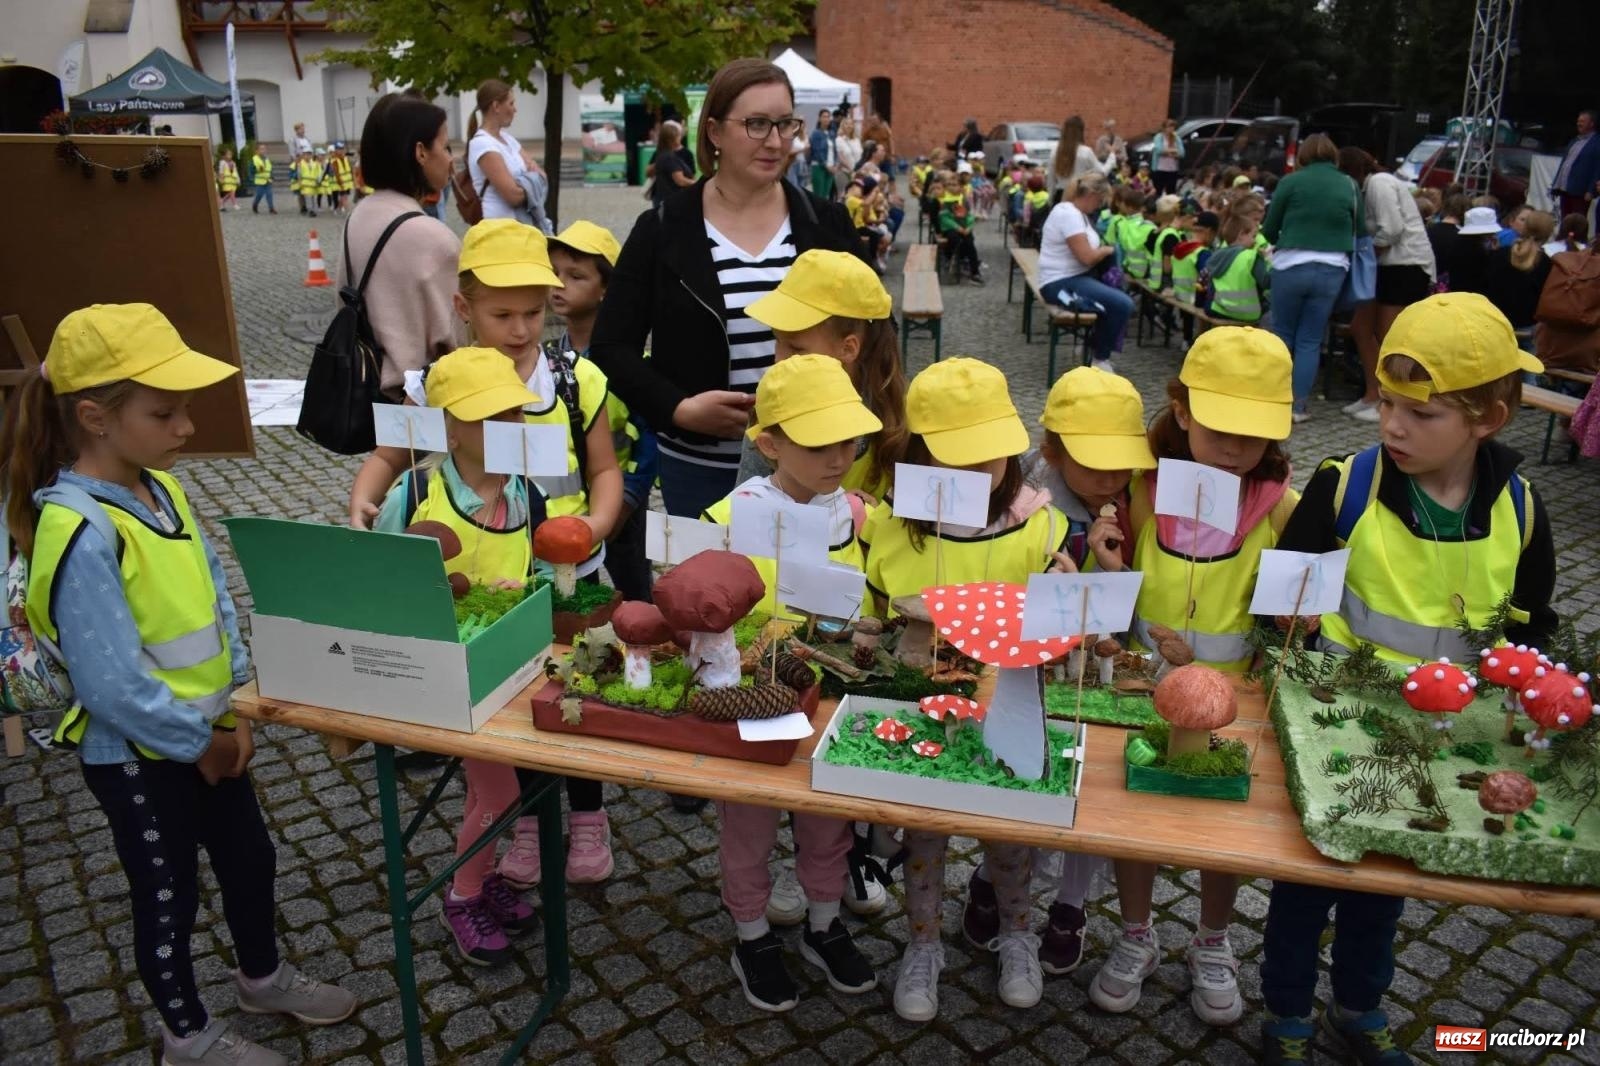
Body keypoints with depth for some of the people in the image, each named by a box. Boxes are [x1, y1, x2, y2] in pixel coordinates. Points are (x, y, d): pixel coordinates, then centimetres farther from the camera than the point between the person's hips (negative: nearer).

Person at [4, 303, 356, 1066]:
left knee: (250, 858, 23)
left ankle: (263, 977, 49)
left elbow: (213, 594, 5)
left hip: (206, 731, 8)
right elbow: (112, 683, -28)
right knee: (169, 896, 14)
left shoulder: (160, 486, -3)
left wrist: (236, 703, -1)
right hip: (139, 756, -7)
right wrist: (198, 744, -15)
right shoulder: (83, 534, -29)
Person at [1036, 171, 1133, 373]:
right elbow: (1087, 257, -23)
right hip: (1061, 283, -11)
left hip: (1073, 277, 11)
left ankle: (1098, 351, 18)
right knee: (1122, 305, -18)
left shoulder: (1075, 212, 15)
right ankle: (1100, 359, -2)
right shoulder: (1069, 214, -18)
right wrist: (1107, 249, -5)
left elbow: (1086, 251, 21)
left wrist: (1104, 249, 2)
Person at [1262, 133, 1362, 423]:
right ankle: (1300, 404, 9)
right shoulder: (1350, 186, 7)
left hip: (1291, 266, -2)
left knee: (1282, 334, 12)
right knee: (1310, 341, 8)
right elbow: (1361, 231, 10)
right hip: (1332, 270, 2)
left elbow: (1269, 230, 4)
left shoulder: (1292, 181, 0)